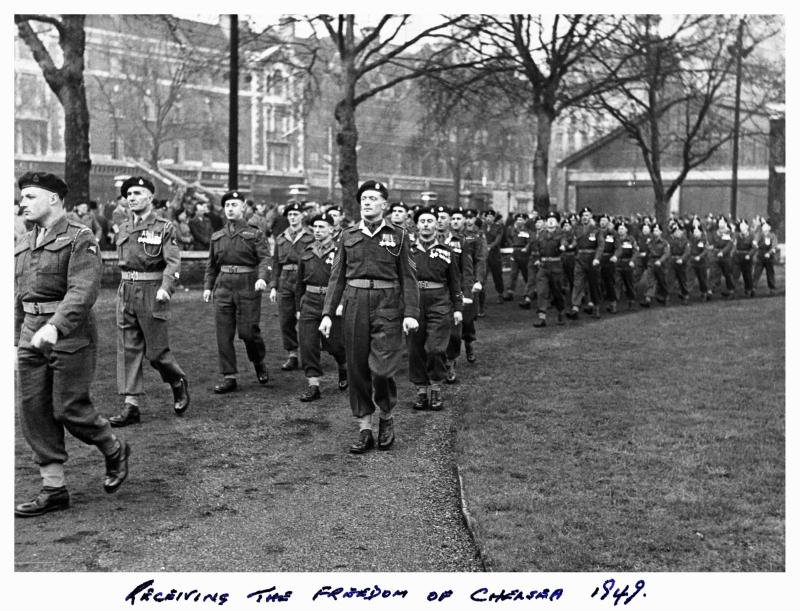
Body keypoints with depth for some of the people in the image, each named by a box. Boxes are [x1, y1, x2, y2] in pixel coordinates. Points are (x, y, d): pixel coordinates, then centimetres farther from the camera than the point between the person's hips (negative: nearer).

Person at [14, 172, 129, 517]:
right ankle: (53, 490, 12)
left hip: (71, 336, -7)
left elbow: (83, 291, -21)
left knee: (69, 408, -5)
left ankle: (115, 451, 23)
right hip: (32, 338, 7)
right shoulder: (23, 245, 15)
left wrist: (55, 326, -34)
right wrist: (17, 339, 19)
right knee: (34, 411, 4)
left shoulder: (80, 239, -9)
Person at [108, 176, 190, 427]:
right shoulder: (123, 228, 12)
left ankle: (179, 383, 29)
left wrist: (165, 288, -31)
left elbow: (173, 262, -16)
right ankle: (131, 406, 5)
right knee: (127, 350, 2)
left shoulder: (164, 228, -6)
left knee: (156, 351, 1)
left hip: (152, 291, -6)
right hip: (126, 291, 6)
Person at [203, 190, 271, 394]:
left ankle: (259, 363, 24)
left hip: (248, 287, -4)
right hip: (223, 287, 4)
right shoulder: (217, 236, 15)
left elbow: (265, 259, -10)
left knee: (247, 331, -5)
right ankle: (229, 377, 6)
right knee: (223, 333, 0)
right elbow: (211, 264, 22)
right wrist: (207, 286, 12)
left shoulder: (255, 235, 1)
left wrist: (262, 278, -28)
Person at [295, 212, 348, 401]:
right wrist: (298, 307, 15)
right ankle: (313, 386, 2)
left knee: (334, 343, 3)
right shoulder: (306, 253, 10)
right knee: (308, 344, -3)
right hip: (310, 302, 4)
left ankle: (344, 368, 36)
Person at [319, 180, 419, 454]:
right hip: (355, 305, 3)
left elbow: (408, 277, 1)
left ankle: (386, 416, 16)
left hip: (388, 306, -3)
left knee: (381, 368, -11)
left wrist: (410, 313, -9)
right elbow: (337, 277, 10)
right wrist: (327, 313, 2)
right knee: (357, 368, 5)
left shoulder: (398, 235, 4)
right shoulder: (348, 236, 11)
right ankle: (365, 430, 15)